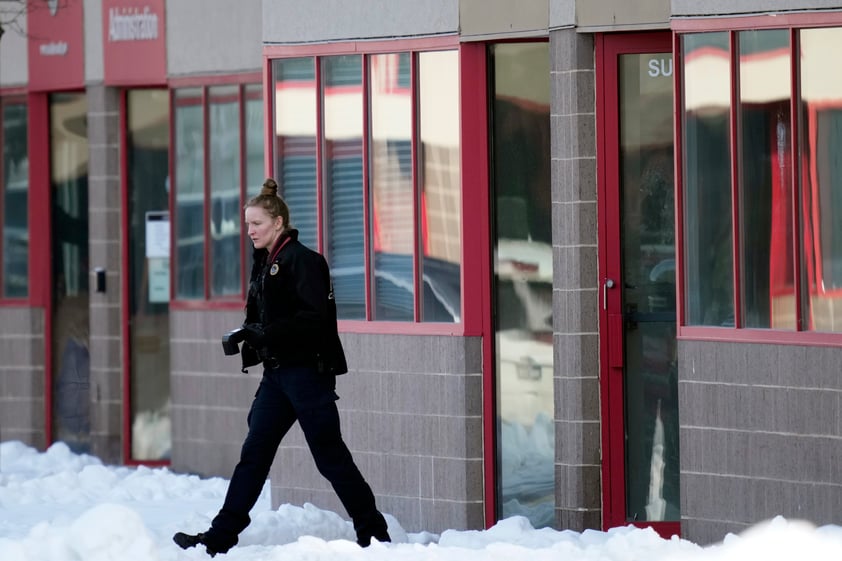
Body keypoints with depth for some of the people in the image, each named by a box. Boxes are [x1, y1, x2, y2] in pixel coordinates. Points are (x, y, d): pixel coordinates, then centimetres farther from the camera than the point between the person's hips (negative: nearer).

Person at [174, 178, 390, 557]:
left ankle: (373, 532, 8)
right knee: (253, 454, 5)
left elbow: (315, 318, -21)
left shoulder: (301, 260, -12)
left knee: (330, 455, -2)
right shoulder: (264, 263, 15)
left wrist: (266, 333, -25)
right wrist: (247, 336, 1)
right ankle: (220, 537, 4)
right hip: (277, 373, 9)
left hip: (307, 370, -9)